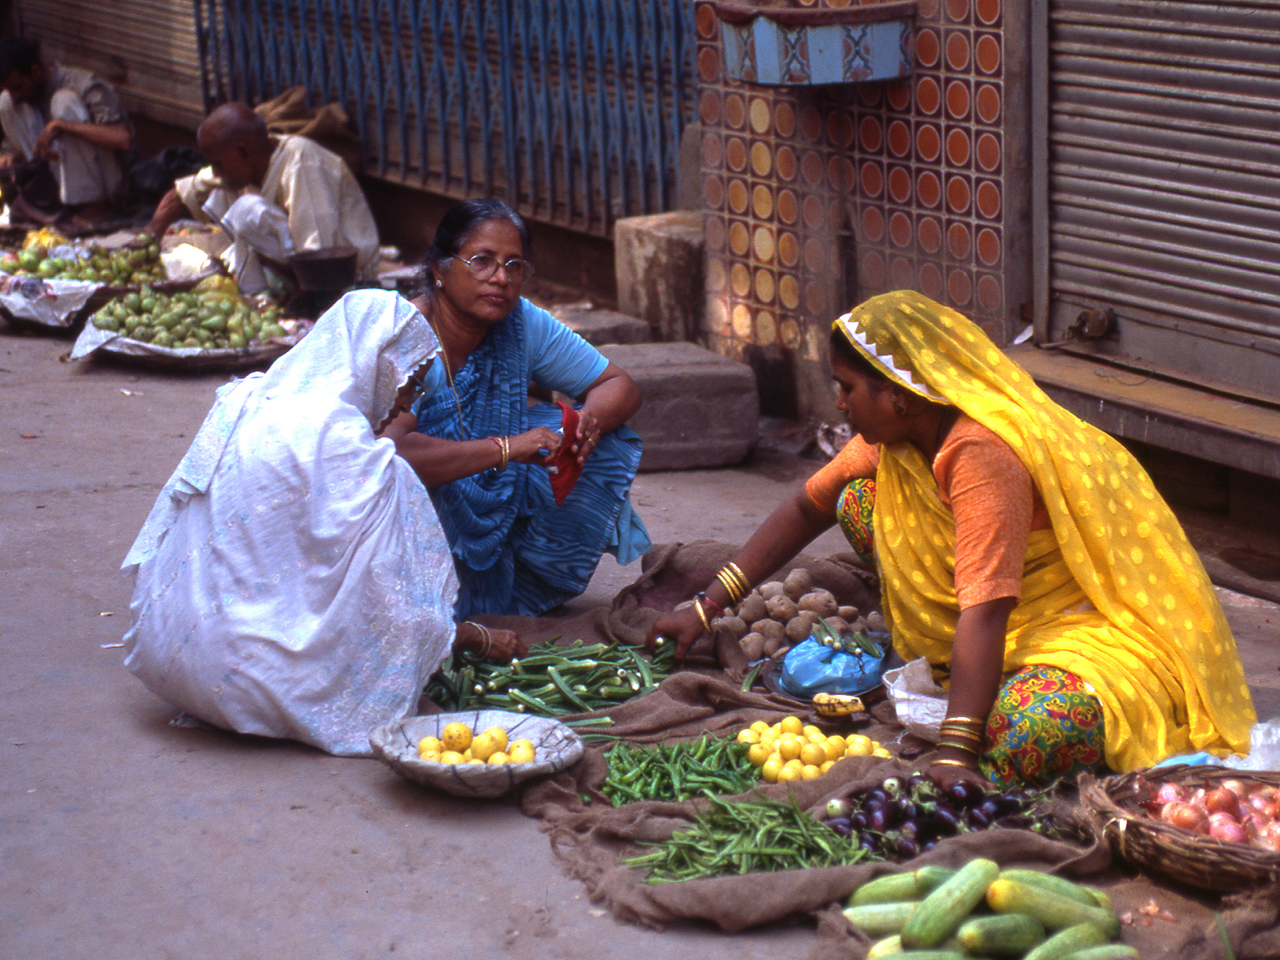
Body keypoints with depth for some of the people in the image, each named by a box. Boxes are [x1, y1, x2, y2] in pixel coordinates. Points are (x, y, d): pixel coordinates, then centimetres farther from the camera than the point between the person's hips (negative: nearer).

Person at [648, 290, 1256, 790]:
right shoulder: (896, 433, -3)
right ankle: (958, 675, 3)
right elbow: (807, 508, 9)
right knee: (860, 499, 2)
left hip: (1097, 627, -9)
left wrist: (954, 755, -42)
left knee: (1034, 724, -40)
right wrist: (707, 608, 6)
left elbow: (984, 612, -37)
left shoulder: (982, 455, -31)